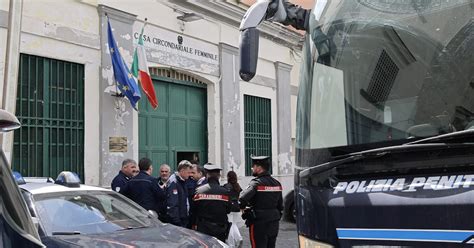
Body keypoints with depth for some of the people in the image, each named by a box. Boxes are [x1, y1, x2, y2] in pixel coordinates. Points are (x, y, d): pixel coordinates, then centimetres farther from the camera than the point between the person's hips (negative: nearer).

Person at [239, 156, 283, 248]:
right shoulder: (277, 183, 9)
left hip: (259, 224, -7)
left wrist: (242, 207, -8)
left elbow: (243, 198, -27)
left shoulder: (256, 183, -15)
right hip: (274, 224, 7)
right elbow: (280, 205, 14)